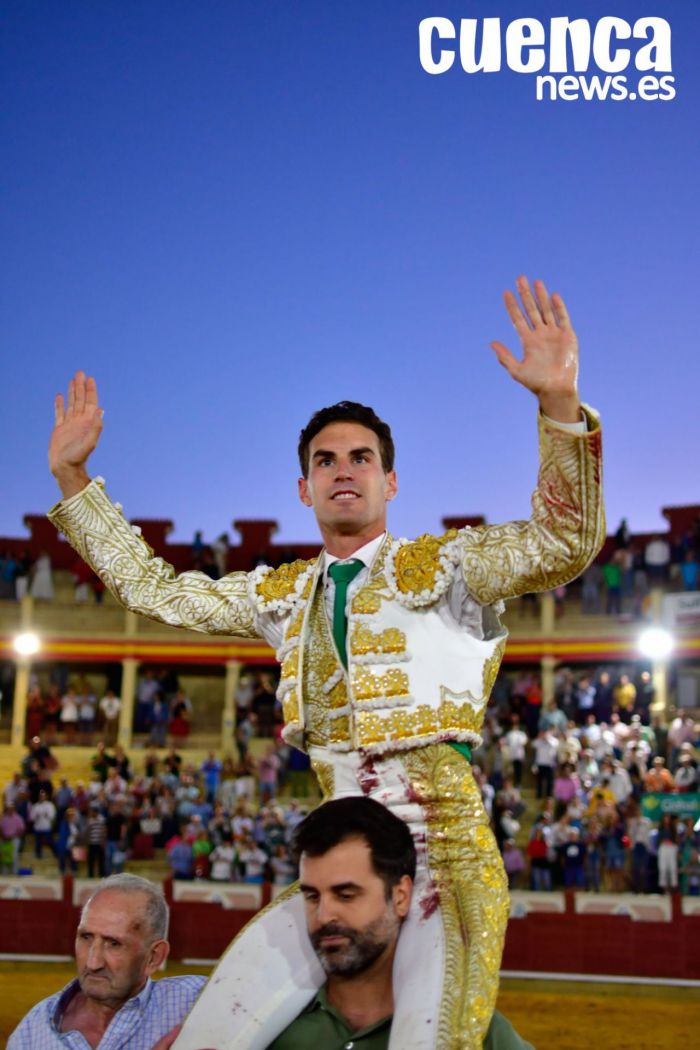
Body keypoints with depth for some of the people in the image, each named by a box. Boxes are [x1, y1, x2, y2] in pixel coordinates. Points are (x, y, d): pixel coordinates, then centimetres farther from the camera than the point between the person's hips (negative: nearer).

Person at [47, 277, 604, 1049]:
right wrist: (72, 476, 20)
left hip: (441, 849, -4)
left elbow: (565, 545, -11)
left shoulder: (443, 565, 4)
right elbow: (154, 588, 23)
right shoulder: (283, 594, 18)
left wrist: (560, 404, -25)